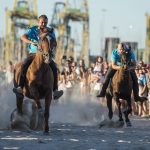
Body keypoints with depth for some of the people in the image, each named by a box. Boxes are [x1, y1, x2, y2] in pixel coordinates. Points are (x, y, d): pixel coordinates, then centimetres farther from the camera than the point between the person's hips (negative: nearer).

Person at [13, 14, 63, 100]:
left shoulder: (50, 32, 6)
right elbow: (23, 37, -14)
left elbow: (55, 44, 3)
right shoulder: (32, 30, 1)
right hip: (33, 54, -1)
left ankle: (55, 90, -33)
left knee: (54, 67, -26)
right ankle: (20, 87, -37)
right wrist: (31, 42, -34)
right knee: (24, 65, -30)